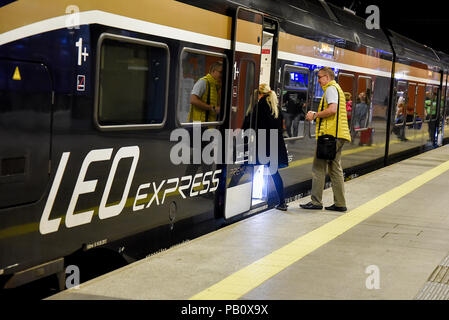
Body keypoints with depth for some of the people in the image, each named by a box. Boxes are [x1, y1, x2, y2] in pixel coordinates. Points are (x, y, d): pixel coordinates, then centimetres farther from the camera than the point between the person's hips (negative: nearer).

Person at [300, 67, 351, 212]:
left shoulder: (331, 88, -7)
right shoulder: (337, 88, 24)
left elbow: (332, 109, -21)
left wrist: (315, 115, -11)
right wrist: (316, 115, 17)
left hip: (329, 134, -10)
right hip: (339, 135, 10)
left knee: (318, 167, -5)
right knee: (335, 169, 10)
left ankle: (316, 202, -4)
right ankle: (340, 203, 9)